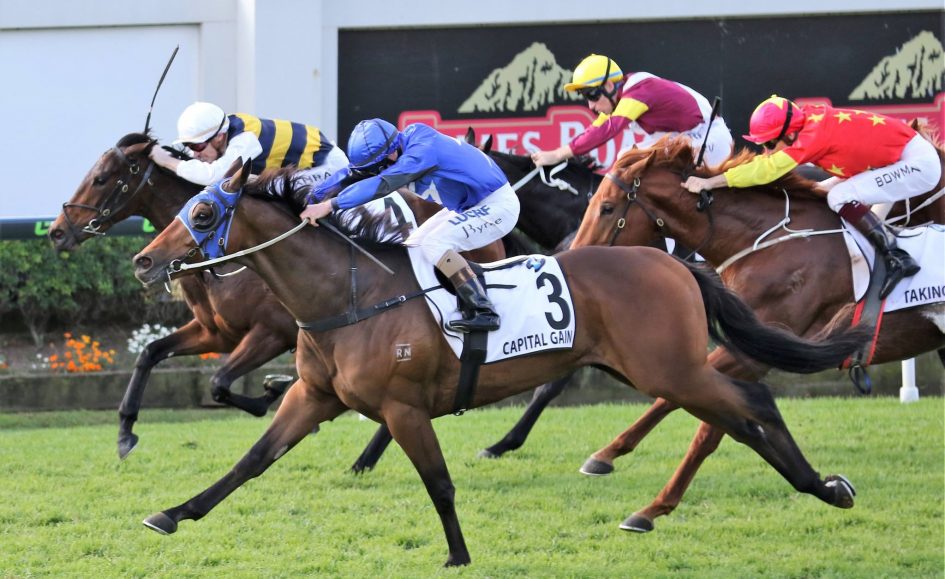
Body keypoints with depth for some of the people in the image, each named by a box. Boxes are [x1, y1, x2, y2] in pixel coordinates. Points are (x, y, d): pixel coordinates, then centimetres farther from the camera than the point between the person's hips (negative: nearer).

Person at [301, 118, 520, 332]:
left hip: (498, 204, -10)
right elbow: (351, 174, -2)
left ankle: (484, 312, -23)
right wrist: (310, 199, -12)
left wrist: (330, 205, -44)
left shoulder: (422, 150, -31)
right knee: (414, 247, 9)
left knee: (434, 244, -23)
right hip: (469, 207, 10)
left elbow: (382, 184, -41)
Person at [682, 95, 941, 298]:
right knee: (821, 194, 11)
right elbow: (767, 164, 7)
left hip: (918, 163, -10)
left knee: (840, 198, -22)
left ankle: (897, 258, -16)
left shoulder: (815, 135, -27)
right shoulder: (809, 119, -2)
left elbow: (767, 169, -30)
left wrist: (708, 183, -29)